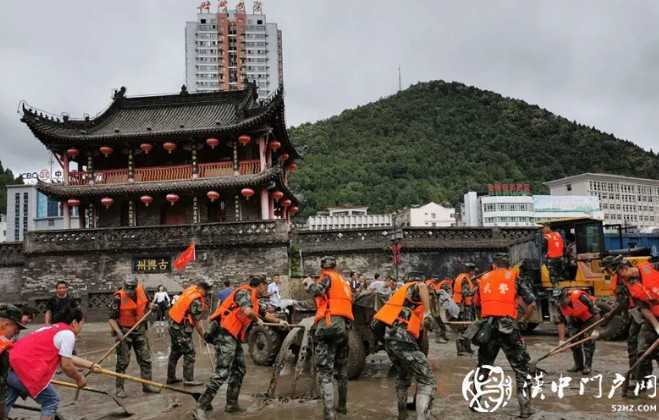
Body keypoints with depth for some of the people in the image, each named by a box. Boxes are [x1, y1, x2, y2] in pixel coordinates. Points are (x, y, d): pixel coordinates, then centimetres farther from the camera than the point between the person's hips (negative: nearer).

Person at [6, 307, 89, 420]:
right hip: (24, 371, -9)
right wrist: (79, 378, 13)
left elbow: (66, 357, 32)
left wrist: (91, 365, 38)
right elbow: (66, 365, -5)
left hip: (9, 367, 9)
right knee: (51, 401, 8)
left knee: (6, 403, 25)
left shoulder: (52, 329, 24)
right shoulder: (68, 334, -4)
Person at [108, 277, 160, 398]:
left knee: (145, 359, 9)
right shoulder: (119, 298, -22)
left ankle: (147, 385, 21)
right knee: (123, 361, 2)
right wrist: (118, 332, -31)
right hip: (124, 332, -5)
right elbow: (112, 318, -19)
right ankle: (119, 388, 16)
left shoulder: (141, 290, -9)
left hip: (139, 330, 5)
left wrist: (150, 306, -7)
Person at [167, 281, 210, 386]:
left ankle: (171, 377, 28)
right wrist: (203, 336, -8)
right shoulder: (197, 301, -22)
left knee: (175, 352, 19)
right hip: (182, 329, -10)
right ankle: (188, 380, 4)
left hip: (173, 325, 10)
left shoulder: (190, 289, 2)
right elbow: (196, 322, -18)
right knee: (190, 353, -1)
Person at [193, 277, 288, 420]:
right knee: (222, 372, -13)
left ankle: (232, 404, 23)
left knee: (239, 370, 14)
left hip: (234, 337, 10)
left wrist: (279, 321, 35)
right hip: (225, 333, -10)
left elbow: (265, 313, 35)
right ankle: (201, 407, -11)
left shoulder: (254, 300, 21)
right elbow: (248, 312, -24)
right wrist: (257, 319, -6)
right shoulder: (245, 292, -9)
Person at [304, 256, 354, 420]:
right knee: (341, 368, 21)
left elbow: (317, 291, -16)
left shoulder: (327, 277, 3)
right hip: (344, 325, 7)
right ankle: (342, 405, 32)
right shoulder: (343, 281, 26)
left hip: (329, 324, -7)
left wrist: (309, 283, 4)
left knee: (325, 371, -7)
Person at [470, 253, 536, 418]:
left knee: (483, 366, 19)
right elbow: (532, 304, 2)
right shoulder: (514, 278, 6)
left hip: (487, 326, 3)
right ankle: (525, 407, 7)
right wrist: (522, 319, 15)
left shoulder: (484, 278, 15)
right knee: (521, 367, 9)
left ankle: (475, 402, 25)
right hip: (507, 326, -3)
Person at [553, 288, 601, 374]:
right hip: (575, 321, 6)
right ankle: (578, 365, 17)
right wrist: (561, 340, -16)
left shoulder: (581, 297, -37)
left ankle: (587, 366, 0)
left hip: (589, 319, -5)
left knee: (588, 341, -11)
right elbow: (561, 323, -10)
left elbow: (596, 312, -27)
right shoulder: (561, 306, -18)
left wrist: (596, 330, -24)